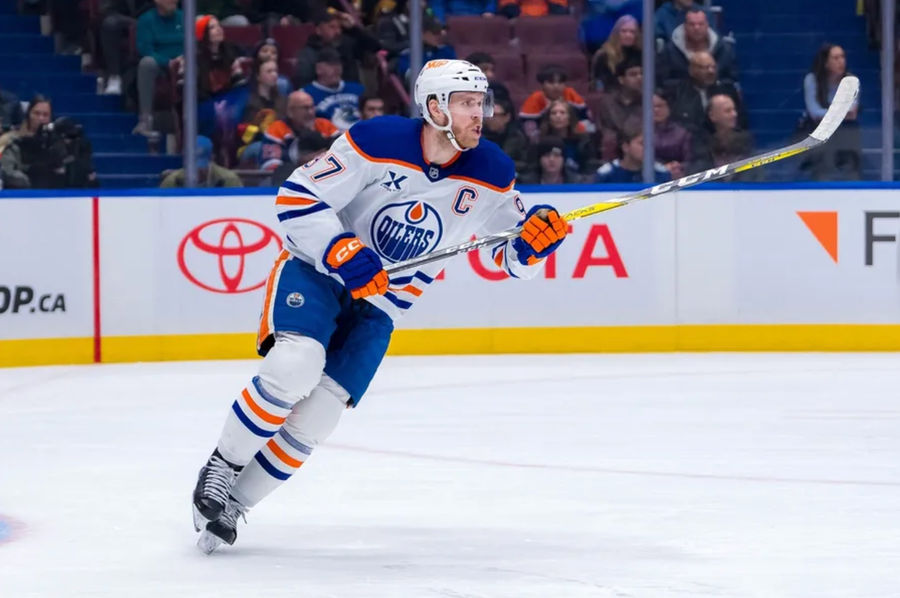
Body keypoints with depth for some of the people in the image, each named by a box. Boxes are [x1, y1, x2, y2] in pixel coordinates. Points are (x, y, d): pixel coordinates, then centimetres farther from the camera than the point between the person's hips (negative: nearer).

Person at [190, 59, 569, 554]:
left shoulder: (490, 174, -9)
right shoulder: (377, 142, -21)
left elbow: (513, 256, 0)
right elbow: (297, 198, -19)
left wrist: (537, 236, -23)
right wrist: (341, 253, -31)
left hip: (379, 305, 4)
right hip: (316, 269, -4)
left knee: (316, 416, -6)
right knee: (296, 365, -29)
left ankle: (231, 503, 9)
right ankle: (221, 469, -9)